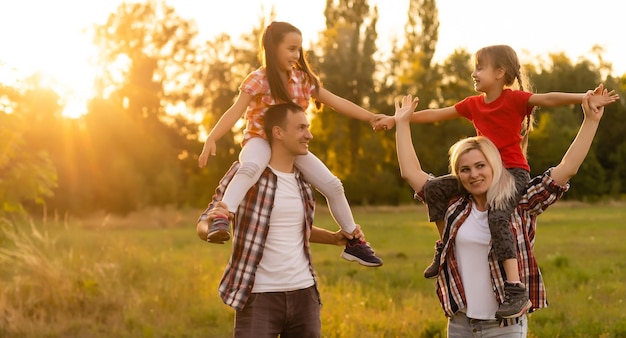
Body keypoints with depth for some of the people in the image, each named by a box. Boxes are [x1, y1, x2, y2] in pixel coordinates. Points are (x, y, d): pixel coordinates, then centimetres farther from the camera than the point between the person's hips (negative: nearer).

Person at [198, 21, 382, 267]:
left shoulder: (302, 79, 0)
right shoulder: (258, 80, -16)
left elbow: (335, 101, 3)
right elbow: (235, 111, -25)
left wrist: (371, 117, 0)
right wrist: (211, 139, -39)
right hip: (260, 141, -5)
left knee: (333, 186, -1)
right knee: (251, 167, -42)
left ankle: (353, 242, 14)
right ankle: (221, 220, -55)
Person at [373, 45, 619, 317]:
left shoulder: (514, 99, -10)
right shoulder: (473, 105, 9)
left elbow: (548, 99, -24)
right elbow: (435, 115, 15)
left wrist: (586, 98, -39)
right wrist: (396, 119, 17)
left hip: (514, 172, -7)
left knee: (497, 217, -33)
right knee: (434, 189, 1)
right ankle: (445, 247, 18)